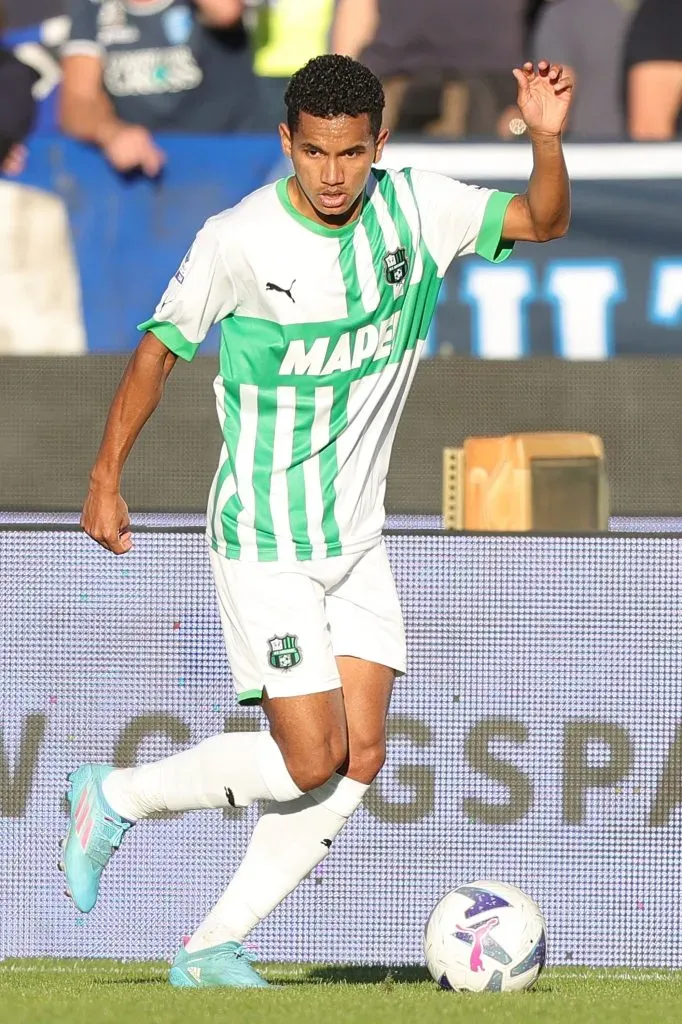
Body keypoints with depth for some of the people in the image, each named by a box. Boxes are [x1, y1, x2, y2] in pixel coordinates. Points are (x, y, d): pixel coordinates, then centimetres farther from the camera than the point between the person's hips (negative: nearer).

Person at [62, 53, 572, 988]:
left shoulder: (415, 210, -4)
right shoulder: (240, 241, -17)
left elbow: (542, 221, -1)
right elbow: (159, 349, -6)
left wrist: (547, 137, -20)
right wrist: (106, 478, -8)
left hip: (356, 538, 6)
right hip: (266, 540, -6)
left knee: (361, 759, -1)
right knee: (311, 761, -11)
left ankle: (212, 948, 8)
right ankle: (117, 798, 11)